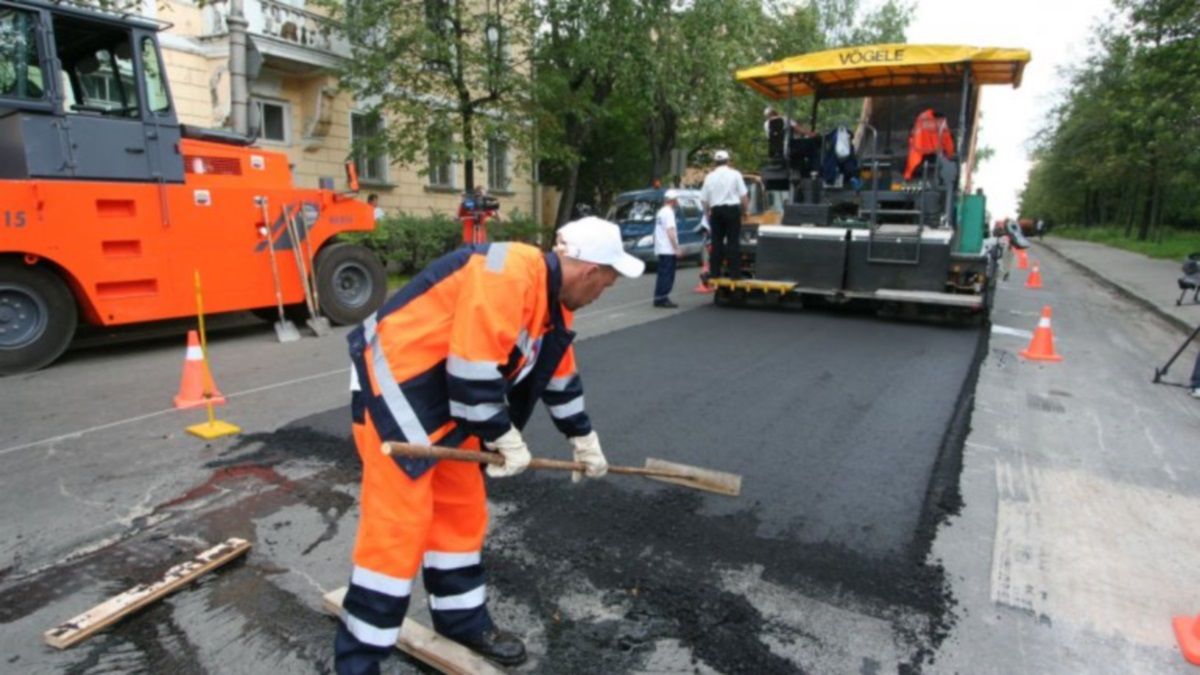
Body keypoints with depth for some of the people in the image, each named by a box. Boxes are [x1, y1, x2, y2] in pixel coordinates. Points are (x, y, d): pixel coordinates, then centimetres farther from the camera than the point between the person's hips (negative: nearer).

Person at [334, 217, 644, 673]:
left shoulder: (553, 299, 7)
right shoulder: (506, 276, -26)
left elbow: (560, 375, 18)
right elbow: (473, 370, -28)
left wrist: (583, 439, 24)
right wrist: (507, 439, -15)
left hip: (446, 399, 10)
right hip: (395, 388, -10)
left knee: (462, 512, 15)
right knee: (396, 528, -5)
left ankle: (463, 620, 33)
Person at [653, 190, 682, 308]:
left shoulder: (660, 212, 17)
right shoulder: (668, 212, -12)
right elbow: (670, 232, -19)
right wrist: (676, 248, -17)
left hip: (661, 249, 9)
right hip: (668, 250, -9)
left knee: (662, 274, 12)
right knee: (667, 275, -8)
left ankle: (659, 298, 14)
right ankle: (662, 298, -9)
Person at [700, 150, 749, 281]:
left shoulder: (710, 176, 7)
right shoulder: (735, 174, 1)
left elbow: (704, 199, 5)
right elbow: (743, 196, -2)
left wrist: (707, 214, 15)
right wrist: (745, 209, 10)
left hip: (716, 210, 2)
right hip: (732, 209, -2)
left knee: (717, 241, 7)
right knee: (733, 241, -1)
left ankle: (715, 272, 6)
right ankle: (734, 272, -2)